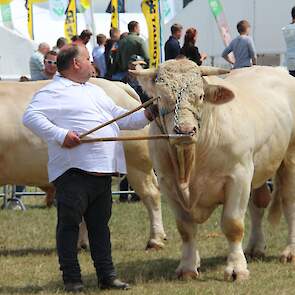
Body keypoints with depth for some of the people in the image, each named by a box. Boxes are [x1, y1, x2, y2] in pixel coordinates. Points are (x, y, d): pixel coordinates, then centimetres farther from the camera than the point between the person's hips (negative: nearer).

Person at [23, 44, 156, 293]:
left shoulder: (95, 91, 24)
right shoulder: (53, 92, -4)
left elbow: (121, 118, 31)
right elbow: (31, 116, -17)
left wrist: (146, 115, 16)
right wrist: (60, 135, -23)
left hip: (103, 170, 8)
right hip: (73, 170, -8)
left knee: (100, 224, 12)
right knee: (69, 224, -2)